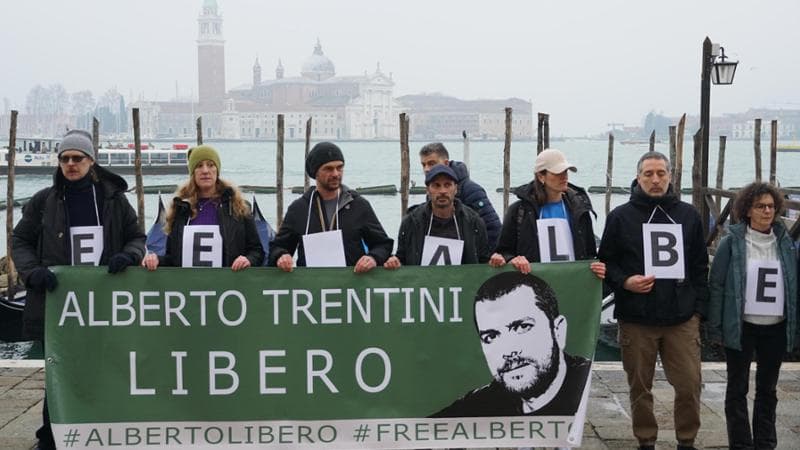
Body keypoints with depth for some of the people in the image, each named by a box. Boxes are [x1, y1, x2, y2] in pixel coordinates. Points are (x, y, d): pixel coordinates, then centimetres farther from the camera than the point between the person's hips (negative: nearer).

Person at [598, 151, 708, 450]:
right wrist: (625, 282, -13)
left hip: (682, 319, 1)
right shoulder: (621, 216, 2)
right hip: (636, 319, -1)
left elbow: (700, 266, 12)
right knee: (640, 387, 7)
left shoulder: (688, 215, 9)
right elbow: (606, 262, 5)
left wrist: (699, 307, 6)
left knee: (689, 385, -2)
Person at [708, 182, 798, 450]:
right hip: (742, 327, -3)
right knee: (738, 389, 5)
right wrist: (715, 326, -9)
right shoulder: (732, 241, -5)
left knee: (767, 388, 13)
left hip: (776, 328, 3)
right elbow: (716, 284, -5)